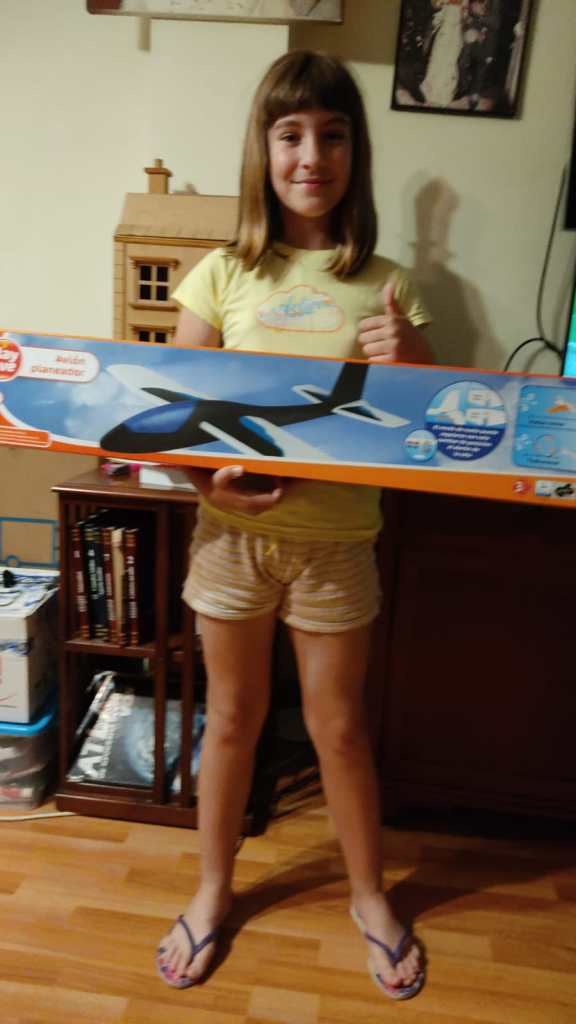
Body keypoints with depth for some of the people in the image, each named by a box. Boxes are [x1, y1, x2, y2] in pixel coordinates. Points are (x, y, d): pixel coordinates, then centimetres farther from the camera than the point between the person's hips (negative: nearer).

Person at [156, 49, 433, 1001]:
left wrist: (412, 364, -18)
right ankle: (213, 888, 42)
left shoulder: (386, 287, 0)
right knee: (232, 718, 16)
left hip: (336, 541, 0)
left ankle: (369, 895, 41)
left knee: (340, 726, 14)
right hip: (233, 531, 1)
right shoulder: (222, 275, -1)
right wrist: (213, 482, -19)